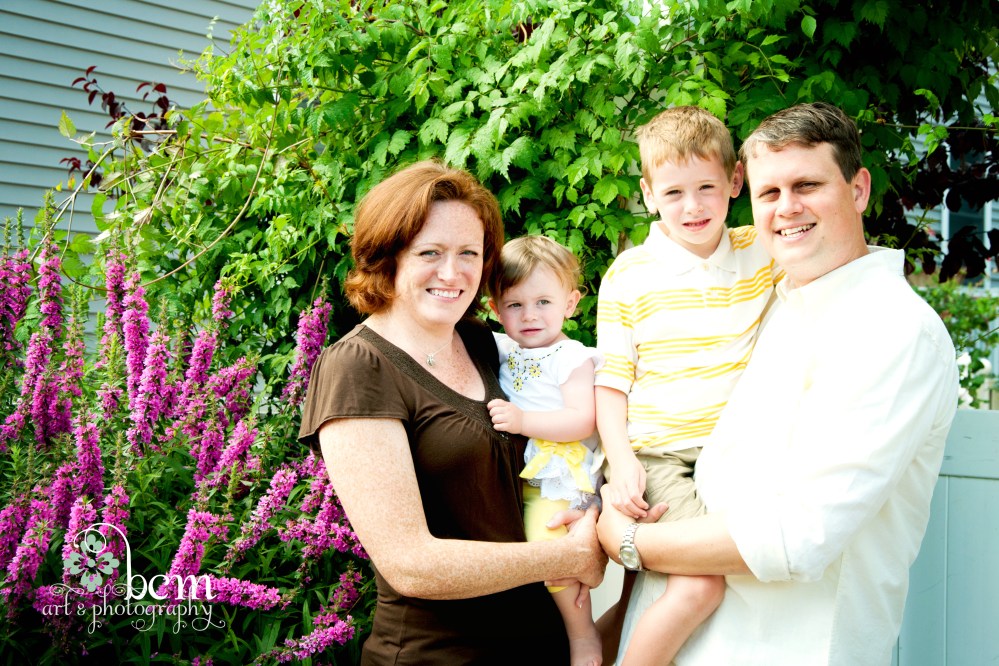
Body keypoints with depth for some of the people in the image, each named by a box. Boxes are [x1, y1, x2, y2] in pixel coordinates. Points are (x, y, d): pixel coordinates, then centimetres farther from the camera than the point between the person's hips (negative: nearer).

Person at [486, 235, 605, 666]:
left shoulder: (572, 358, -6)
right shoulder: (502, 350, 12)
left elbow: (581, 421, -17)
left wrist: (523, 420, -26)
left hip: (559, 477, -7)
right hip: (515, 476, 7)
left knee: (547, 542, -23)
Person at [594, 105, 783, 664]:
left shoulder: (763, 252, 6)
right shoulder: (628, 276, 1)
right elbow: (610, 384, 2)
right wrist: (622, 461, -11)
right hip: (656, 456, -3)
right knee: (701, 585, -21)